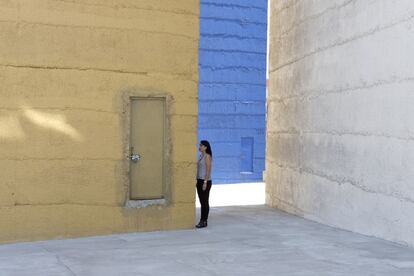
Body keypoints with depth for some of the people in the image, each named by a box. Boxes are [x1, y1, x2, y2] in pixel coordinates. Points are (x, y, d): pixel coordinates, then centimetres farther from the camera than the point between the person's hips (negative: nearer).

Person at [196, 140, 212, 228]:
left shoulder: (208, 156, -11)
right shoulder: (201, 156, 15)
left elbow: (208, 170, -17)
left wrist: (205, 182, -21)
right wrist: (197, 181, 17)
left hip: (205, 181, -9)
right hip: (199, 180, 9)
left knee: (205, 202, -4)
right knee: (202, 202, 9)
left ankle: (204, 221, 0)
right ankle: (202, 221, 13)